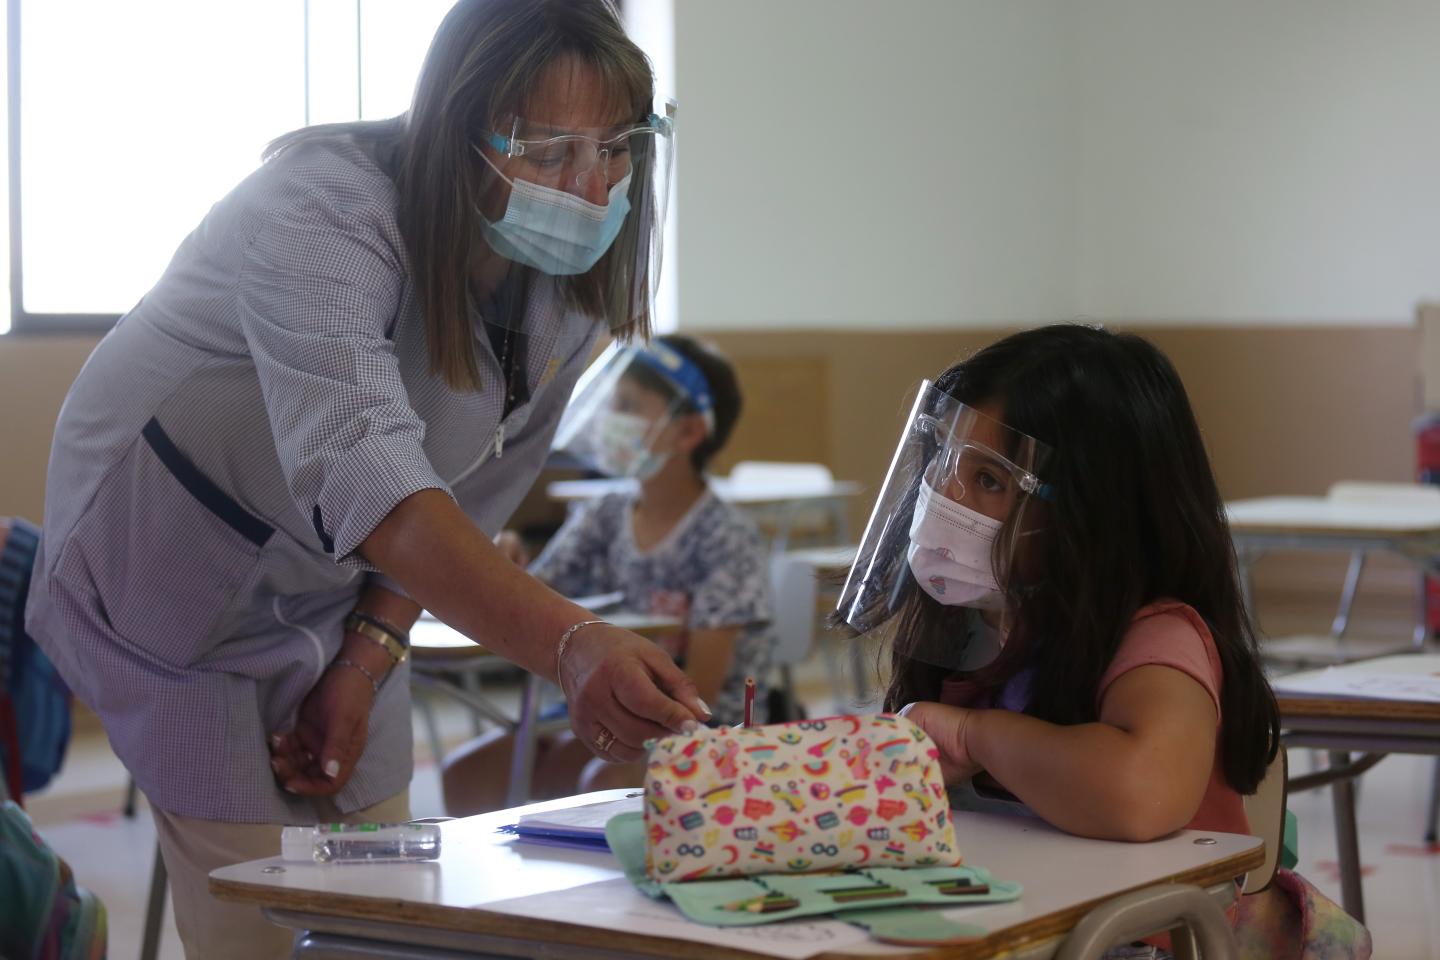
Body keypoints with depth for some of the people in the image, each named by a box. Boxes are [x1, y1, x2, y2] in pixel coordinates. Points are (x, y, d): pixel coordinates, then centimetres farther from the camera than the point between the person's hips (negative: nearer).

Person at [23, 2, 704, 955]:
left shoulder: (575, 272, -12)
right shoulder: (319, 214, -34)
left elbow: (473, 493, 0)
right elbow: (368, 483, -49)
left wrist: (367, 660, -10)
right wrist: (574, 645, -62)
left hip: (337, 592, 6)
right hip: (176, 557, -6)